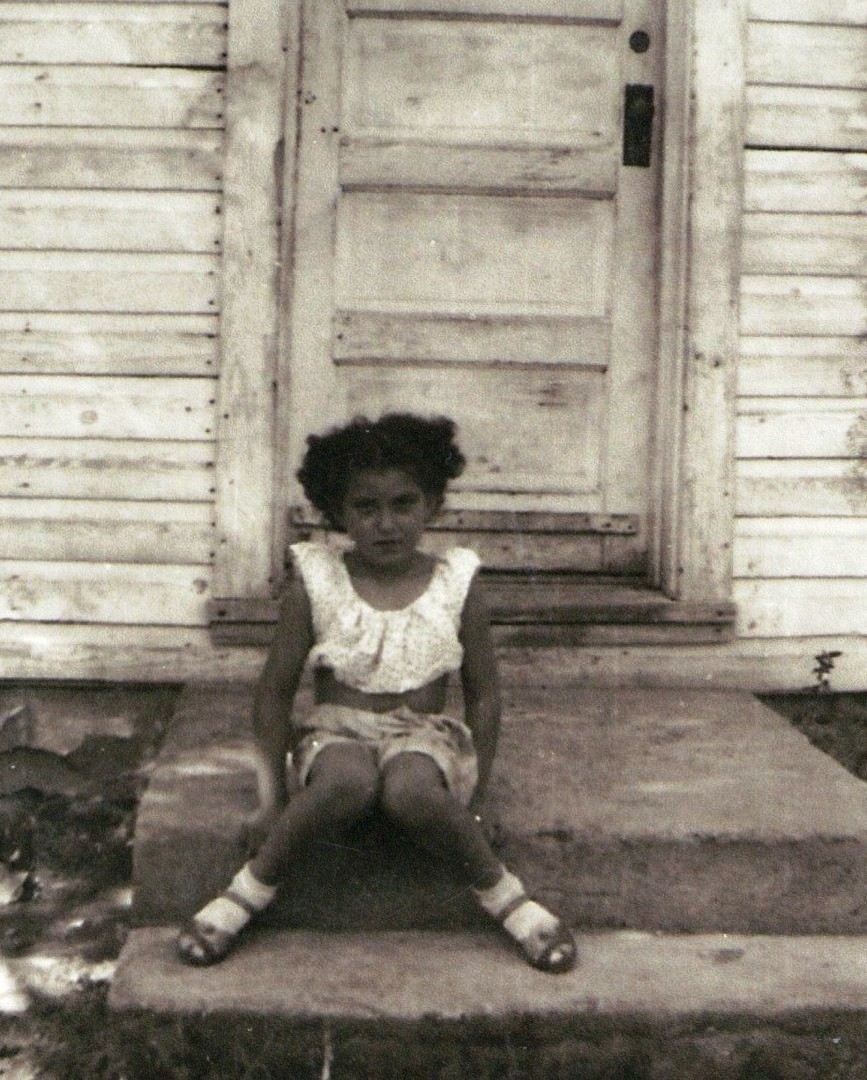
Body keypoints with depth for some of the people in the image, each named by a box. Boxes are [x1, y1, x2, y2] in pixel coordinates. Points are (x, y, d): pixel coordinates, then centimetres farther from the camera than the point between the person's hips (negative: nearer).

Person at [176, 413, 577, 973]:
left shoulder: (457, 585, -1)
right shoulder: (315, 583, -2)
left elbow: (484, 694, 5)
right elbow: (276, 691, 2)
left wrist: (473, 799, 0)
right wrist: (272, 792, -3)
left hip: (422, 736, 0)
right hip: (335, 735, 0)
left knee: (412, 791, -37)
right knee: (349, 781, -37)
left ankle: (502, 894, -13)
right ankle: (250, 890, -16)